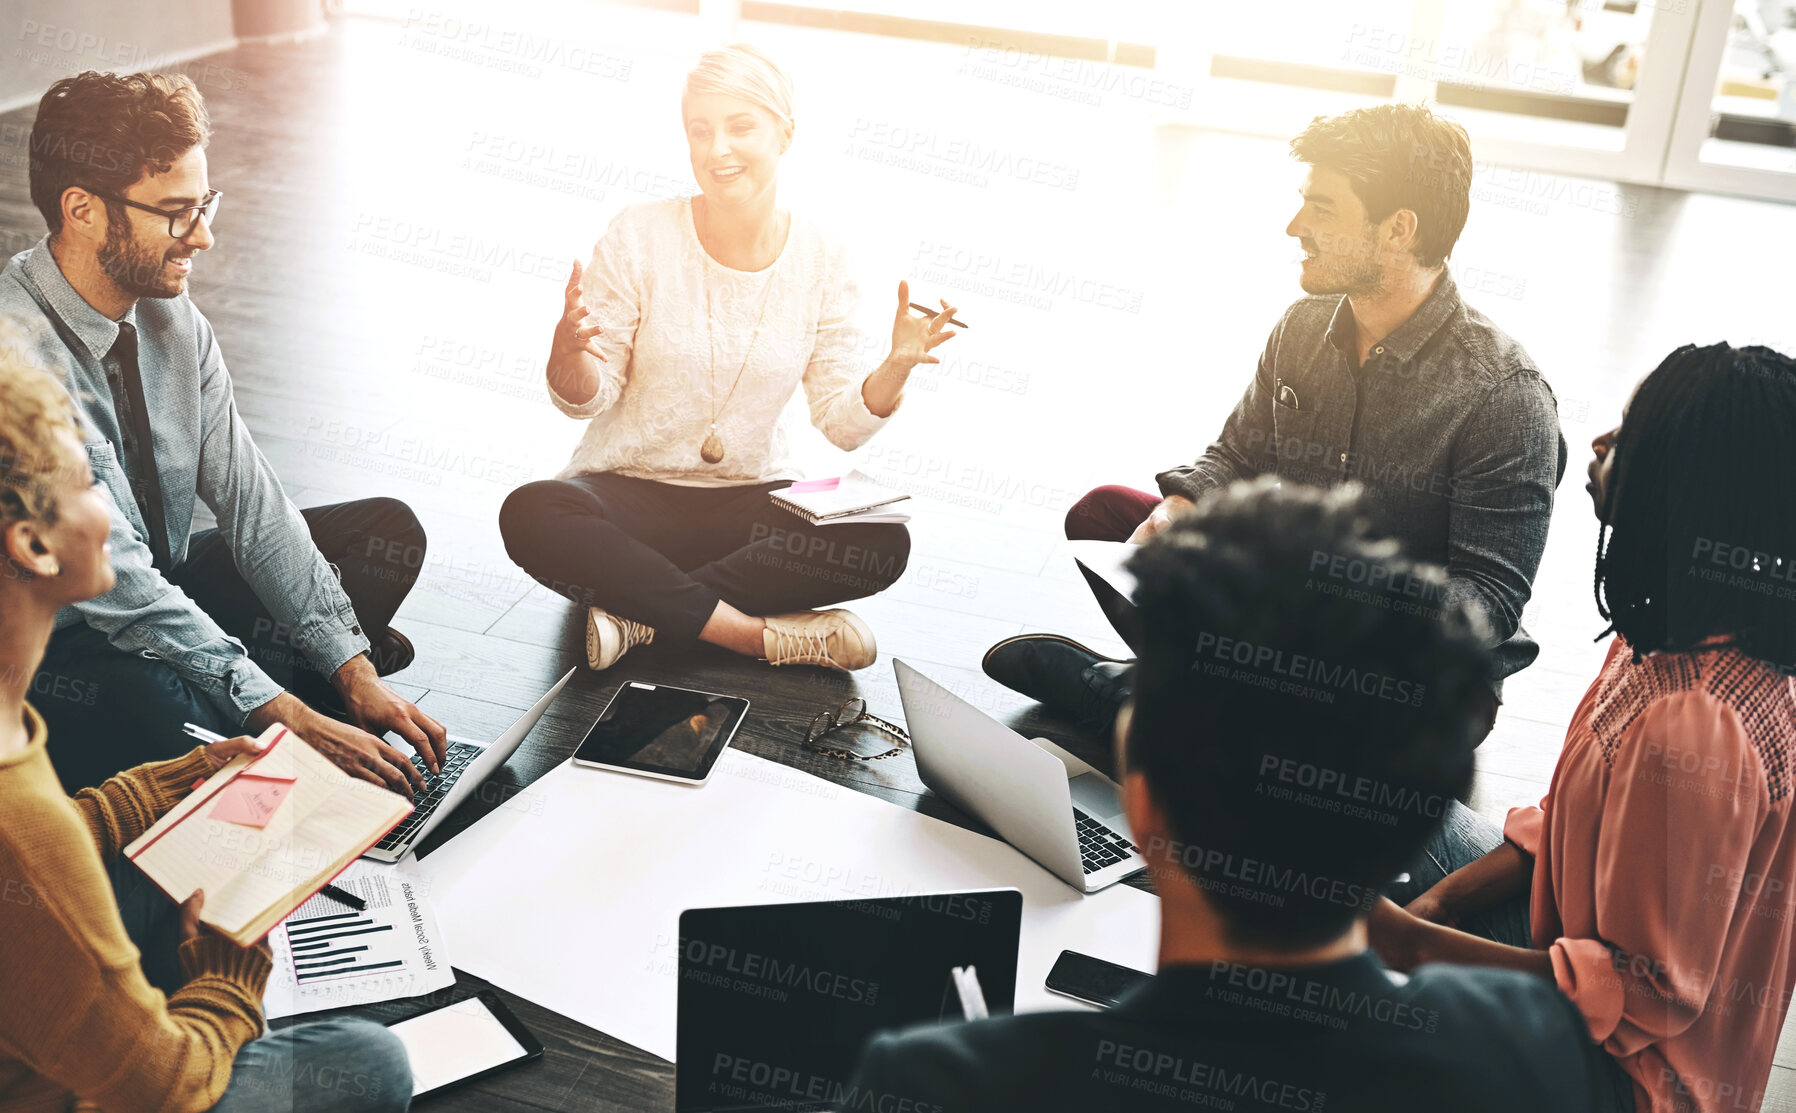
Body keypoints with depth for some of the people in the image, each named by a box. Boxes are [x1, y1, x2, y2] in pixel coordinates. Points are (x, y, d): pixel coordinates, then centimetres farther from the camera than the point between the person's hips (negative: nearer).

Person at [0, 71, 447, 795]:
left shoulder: (173, 321, -5)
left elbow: (251, 504, -4)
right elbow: (113, 584, -31)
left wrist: (355, 674, -13)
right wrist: (289, 717, -34)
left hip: (166, 587, 8)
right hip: (60, 646, -8)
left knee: (387, 531, 1)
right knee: (154, 708, -41)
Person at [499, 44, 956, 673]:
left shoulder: (821, 263, -2)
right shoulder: (641, 237, -8)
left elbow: (843, 425, -2)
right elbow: (586, 400, -4)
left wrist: (896, 367, -21)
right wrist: (569, 351, -27)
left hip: (752, 497, 2)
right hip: (630, 487, -1)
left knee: (882, 544, -26)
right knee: (531, 514, -34)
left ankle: (643, 612, -22)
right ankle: (768, 635, -28)